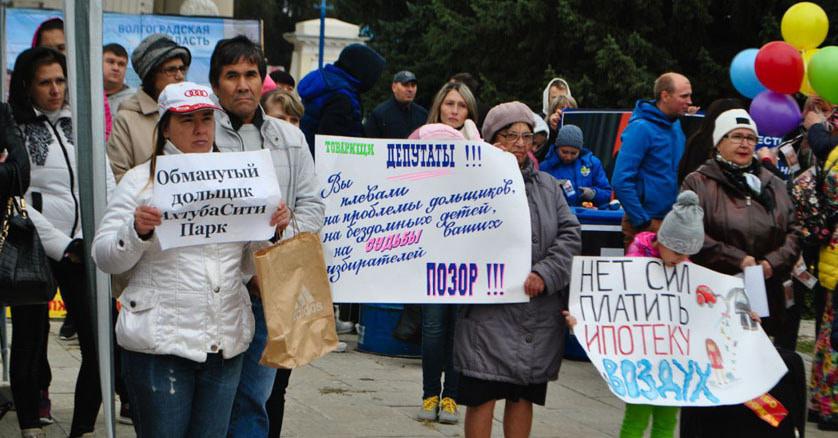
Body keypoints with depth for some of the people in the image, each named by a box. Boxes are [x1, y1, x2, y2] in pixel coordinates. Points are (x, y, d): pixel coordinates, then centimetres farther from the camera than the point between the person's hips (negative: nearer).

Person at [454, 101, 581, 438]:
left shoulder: (547, 185, 14)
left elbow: (570, 234, 7)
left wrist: (545, 274, -10)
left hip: (540, 315, 4)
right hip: (489, 311, -4)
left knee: (524, 396, 9)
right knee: (482, 396, -5)